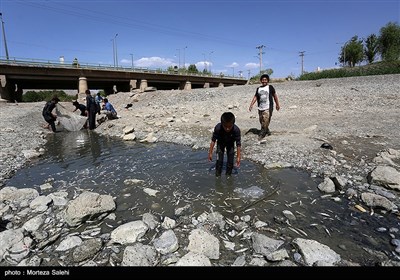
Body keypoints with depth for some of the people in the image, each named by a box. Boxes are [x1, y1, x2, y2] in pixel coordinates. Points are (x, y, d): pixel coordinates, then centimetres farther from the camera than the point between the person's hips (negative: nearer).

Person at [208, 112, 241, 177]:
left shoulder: (236, 130, -38)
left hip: (230, 144, 0)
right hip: (220, 143, 0)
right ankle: (218, 174, 14)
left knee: (230, 160, 0)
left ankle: (228, 174, 21)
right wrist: (210, 153, -18)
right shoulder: (218, 128, -38)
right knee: (219, 160, -5)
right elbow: (213, 140, -23)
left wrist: (238, 157, -24)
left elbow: (238, 144, -28)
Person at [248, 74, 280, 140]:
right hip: (260, 108, 5)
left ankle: (261, 135, -9)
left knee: (265, 122, -12)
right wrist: (251, 104, 0)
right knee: (262, 122, 9)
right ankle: (267, 131, 29)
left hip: (268, 108, -4)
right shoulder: (258, 88, 12)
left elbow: (275, 96, 8)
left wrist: (277, 104, 11)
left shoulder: (270, 87, 2)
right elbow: (255, 97, 11)